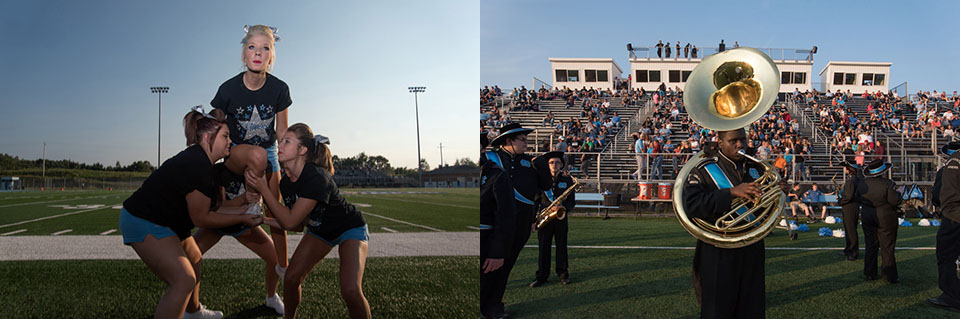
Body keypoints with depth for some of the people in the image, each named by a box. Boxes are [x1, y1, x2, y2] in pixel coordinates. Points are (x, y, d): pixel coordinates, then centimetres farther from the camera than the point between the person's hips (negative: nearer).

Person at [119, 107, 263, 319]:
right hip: (144, 224, -12)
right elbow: (201, 218, -21)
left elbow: (212, 204, 9)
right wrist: (242, 219, -14)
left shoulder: (199, 159, 7)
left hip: (162, 220, 12)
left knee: (194, 260, 28)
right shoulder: (198, 166, -26)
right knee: (184, 280, -19)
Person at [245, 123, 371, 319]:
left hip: (350, 229, -7)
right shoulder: (286, 181, -10)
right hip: (319, 231, 7)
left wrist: (264, 190, -27)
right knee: (291, 278, -6)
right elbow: (297, 226, -1)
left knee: (350, 290, -25)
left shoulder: (316, 177, -34)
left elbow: (290, 221, -31)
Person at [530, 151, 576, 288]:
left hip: (561, 218, 0)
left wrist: (564, 207, -15)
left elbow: (572, 201, 5)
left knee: (561, 247, 5)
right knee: (543, 247, 1)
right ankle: (542, 275, 9)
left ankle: (563, 273, 17)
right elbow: (535, 200, 8)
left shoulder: (567, 180, 7)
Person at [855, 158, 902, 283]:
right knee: (887, 247, 2)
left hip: (867, 217, 4)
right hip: (885, 219, -4)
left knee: (871, 246, 13)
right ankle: (890, 276, 6)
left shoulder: (862, 183, -2)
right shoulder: (887, 184, -19)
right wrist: (897, 193, 3)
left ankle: (870, 273, 17)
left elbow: (858, 199, 9)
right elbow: (896, 201, -16)